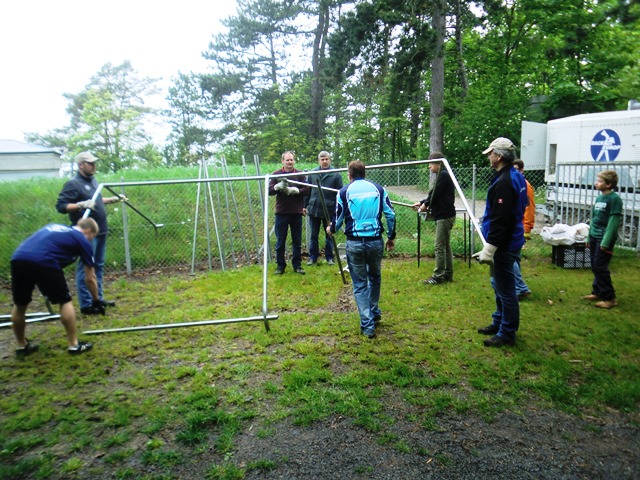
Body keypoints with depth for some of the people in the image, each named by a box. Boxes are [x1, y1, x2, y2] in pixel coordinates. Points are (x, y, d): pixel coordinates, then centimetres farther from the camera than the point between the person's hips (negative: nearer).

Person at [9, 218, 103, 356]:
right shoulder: (83, 240, 18)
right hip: (43, 262, -5)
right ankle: (74, 345, 19)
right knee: (65, 301, 14)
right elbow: (90, 278, 22)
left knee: (19, 305, 23)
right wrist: (96, 301, 35)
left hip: (17, 258, 6)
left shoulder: (54, 226, 35)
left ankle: (21, 346, 37)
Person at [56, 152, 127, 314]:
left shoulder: (93, 180, 14)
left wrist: (114, 199, 22)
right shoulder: (73, 184, -11)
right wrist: (81, 205, -29)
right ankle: (86, 305, 1)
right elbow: (60, 206, -17)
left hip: (100, 231, 9)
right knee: (85, 268, -4)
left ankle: (98, 298, 26)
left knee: (98, 266, 15)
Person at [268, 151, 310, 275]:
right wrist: (279, 186, -24)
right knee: (280, 241, 5)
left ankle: (297, 265, 19)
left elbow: (306, 190, -5)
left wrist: (293, 190, -21)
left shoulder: (300, 174, 4)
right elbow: (270, 190, -5)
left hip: (296, 212, 1)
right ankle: (280, 265, 16)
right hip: (281, 212, 0)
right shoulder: (276, 174, 4)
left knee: (297, 241, 9)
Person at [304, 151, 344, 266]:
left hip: (329, 210, -2)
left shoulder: (336, 175, -5)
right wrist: (305, 205, 7)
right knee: (314, 235, 11)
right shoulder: (312, 173, 3)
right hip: (313, 209, 2)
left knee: (329, 235, 10)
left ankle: (329, 257, 22)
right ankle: (313, 257, 21)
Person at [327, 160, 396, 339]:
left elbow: (339, 219, 6)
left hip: (354, 243, -2)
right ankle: (375, 314, 36)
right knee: (375, 277, 24)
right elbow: (390, 214, 3)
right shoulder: (378, 188, 6)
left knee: (360, 284, 8)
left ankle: (367, 325, 7)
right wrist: (391, 237, 17)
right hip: (375, 241, 2)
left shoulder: (344, 192, 2)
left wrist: (331, 229, 28)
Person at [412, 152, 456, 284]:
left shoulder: (443, 175, -14)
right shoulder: (442, 175, 17)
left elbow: (435, 194, -16)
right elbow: (434, 194, 19)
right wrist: (422, 203, 11)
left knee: (439, 247, -6)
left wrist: (426, 205, -1)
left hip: (444, 216, -11)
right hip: (445, 215, 11)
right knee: (446, 246, 14)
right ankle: (448, 274, 21)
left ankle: (438, 276, -1)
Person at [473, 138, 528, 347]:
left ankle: (507, 334, 12)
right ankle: (499, 323, 36)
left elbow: (500, 221, -26)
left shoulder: (504, 182, -22)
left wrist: (488, 250, -22)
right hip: (509, 241, 11)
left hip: (505, 244, -11)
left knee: (505, 289, 0)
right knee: (499, 285, 22)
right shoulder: (515, 177, 11)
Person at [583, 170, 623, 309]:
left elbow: (614, 221, -16)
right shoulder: (599, 197, 10)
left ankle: (610, 298, 3)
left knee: (600, 267, -6)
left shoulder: (614, 199, -13)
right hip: (594, 237, 8)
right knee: (595, 266, 13)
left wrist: (606, 242, -19)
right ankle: (597, 292, 25)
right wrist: (589, 237, 16)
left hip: (605, 238, -8)